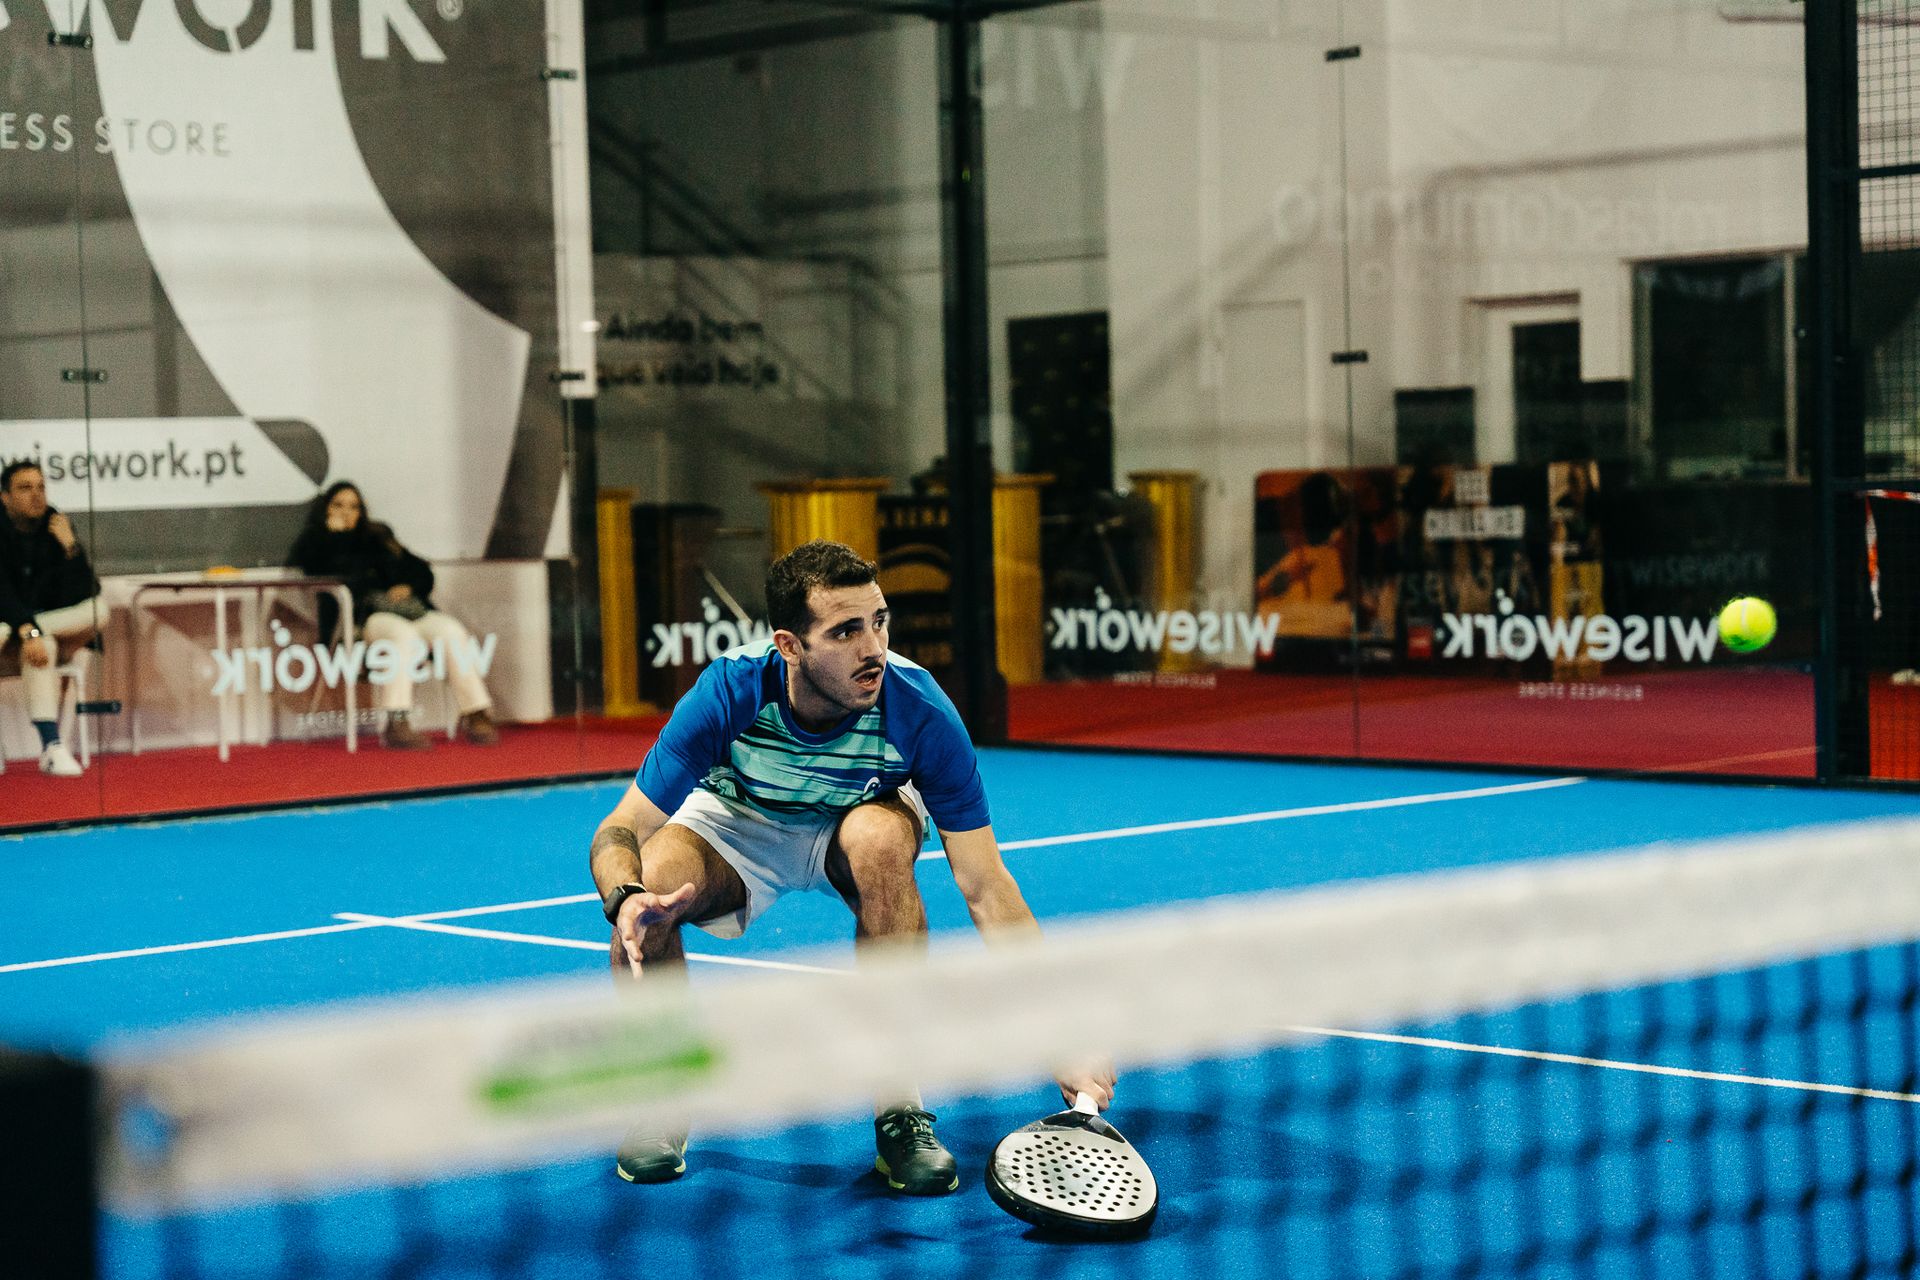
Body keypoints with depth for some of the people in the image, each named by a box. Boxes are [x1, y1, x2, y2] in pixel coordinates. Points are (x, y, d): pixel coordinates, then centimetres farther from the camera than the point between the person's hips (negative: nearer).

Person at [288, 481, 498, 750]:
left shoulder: (378, 536, 30)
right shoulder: (319, 542, 18)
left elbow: (422, 572, 26)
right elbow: (303, 566, -7)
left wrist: (408, 587, 4)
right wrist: (331, 531, 0)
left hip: (406, 605, 5)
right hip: (363, 614, -5)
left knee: (451, 631, -26)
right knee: (402, 635, -38)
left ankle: (476, 715, -31)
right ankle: (396, 723, -48)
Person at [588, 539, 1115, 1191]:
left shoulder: (920, 713, -33)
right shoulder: (730, 692, -34)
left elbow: (987, 891, -30)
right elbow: (619, 832, -28)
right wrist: (625, 899, -53)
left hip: (855, 823, 0)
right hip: (737, 823, 0)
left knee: (881, 837, -37)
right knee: (651, 883, -33)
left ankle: (900, 1111, -24)